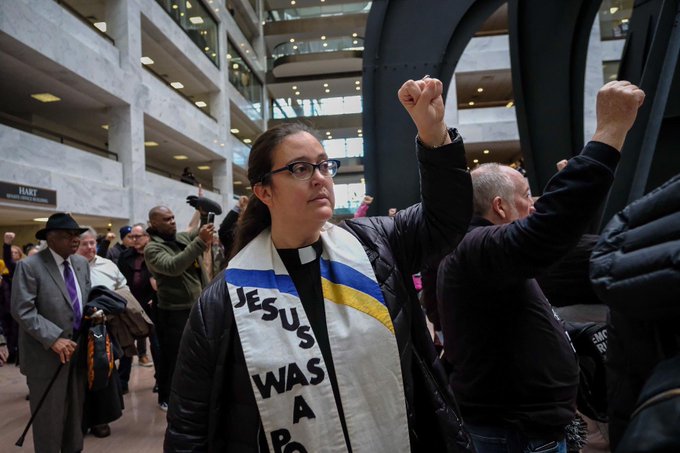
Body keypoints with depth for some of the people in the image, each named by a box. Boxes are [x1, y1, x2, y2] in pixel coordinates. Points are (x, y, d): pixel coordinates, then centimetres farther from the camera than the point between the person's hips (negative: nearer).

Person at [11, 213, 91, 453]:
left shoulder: (81, 263, 8)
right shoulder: (29, 266, -13)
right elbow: (22, 311, -18)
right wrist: (54, 339, -24)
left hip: (79, 349, 6)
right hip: (47, 354, -6)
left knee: (75, 412, 17)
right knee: (49, 416, 7)